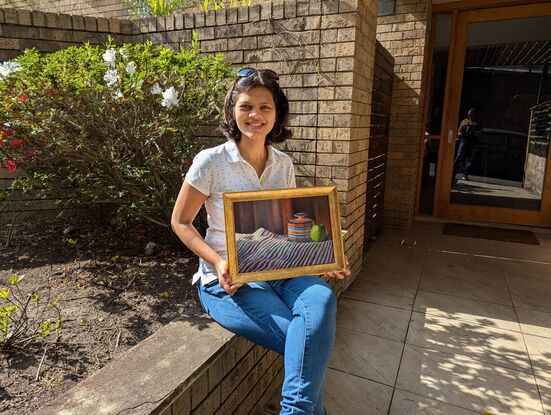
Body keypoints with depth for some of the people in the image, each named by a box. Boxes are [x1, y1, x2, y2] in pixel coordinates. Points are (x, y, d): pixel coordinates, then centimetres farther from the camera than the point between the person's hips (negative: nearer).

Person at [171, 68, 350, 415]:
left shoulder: (284, 165, 6)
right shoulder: (211, 162, -9)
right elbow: (181, 222, -2)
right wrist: (218, 262, -17)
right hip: (229, 279, -4)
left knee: (322, 299, -29)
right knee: (311, 343, -23)